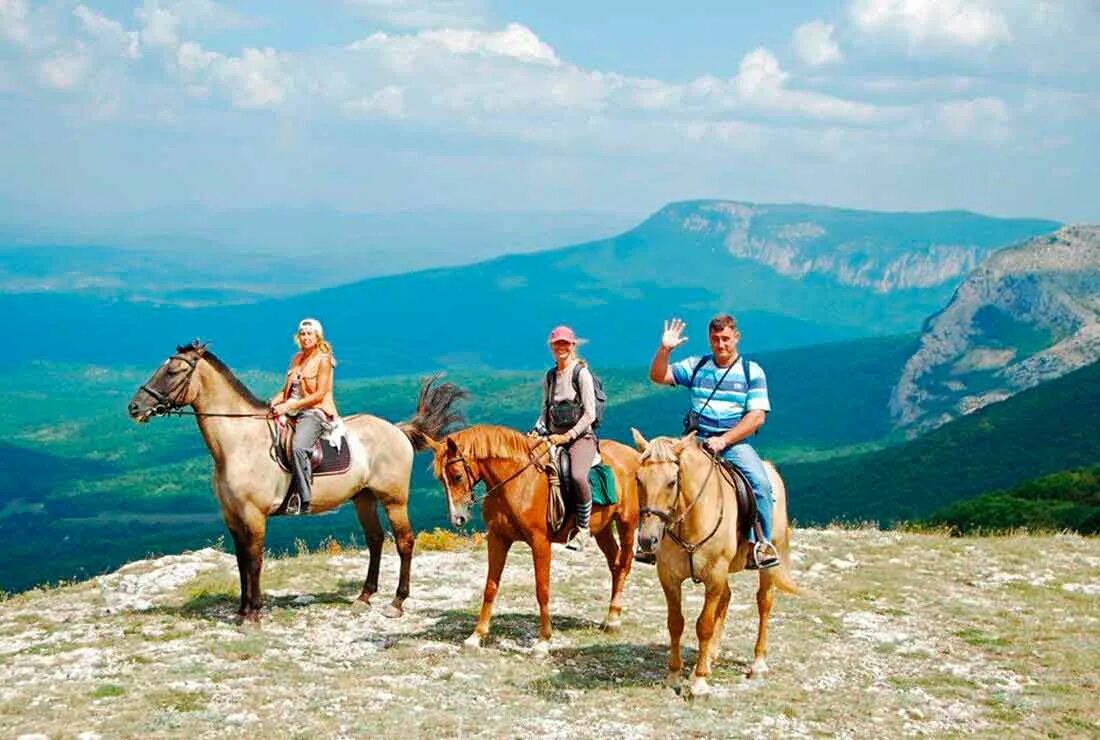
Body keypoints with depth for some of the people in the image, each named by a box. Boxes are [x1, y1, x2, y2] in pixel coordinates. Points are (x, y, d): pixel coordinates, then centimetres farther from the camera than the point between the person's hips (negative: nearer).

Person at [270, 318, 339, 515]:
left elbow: (319, 395, -13)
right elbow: (287, 389, 19)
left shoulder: (323, 360, -5)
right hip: (293, 411, 8)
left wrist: (289, 406, -19)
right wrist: (276, 401, -3)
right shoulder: (297, 359, 17)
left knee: (298, 447, -33)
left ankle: (304, 501, -29)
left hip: (316, 412, -8)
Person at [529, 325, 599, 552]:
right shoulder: (550, 376, 13)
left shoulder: (582, 373, -6)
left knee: (577, 476, -35)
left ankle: (583, 527, -17)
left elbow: (589, 414, -10)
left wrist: (568, 436, -17)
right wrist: (536, 431, 1)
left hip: (580, 437, -7)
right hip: (553, 437, 7)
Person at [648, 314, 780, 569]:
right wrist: (664, 350, -11)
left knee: (760, 482, -29)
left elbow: (757, 416, -5)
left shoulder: (752, 372, 3)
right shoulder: (696, 366, 11)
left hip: (736, 442, -2)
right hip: (698, 440, 2)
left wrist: (723, 440, -15)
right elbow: (658, 376, 7)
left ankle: (761, 543, -17)